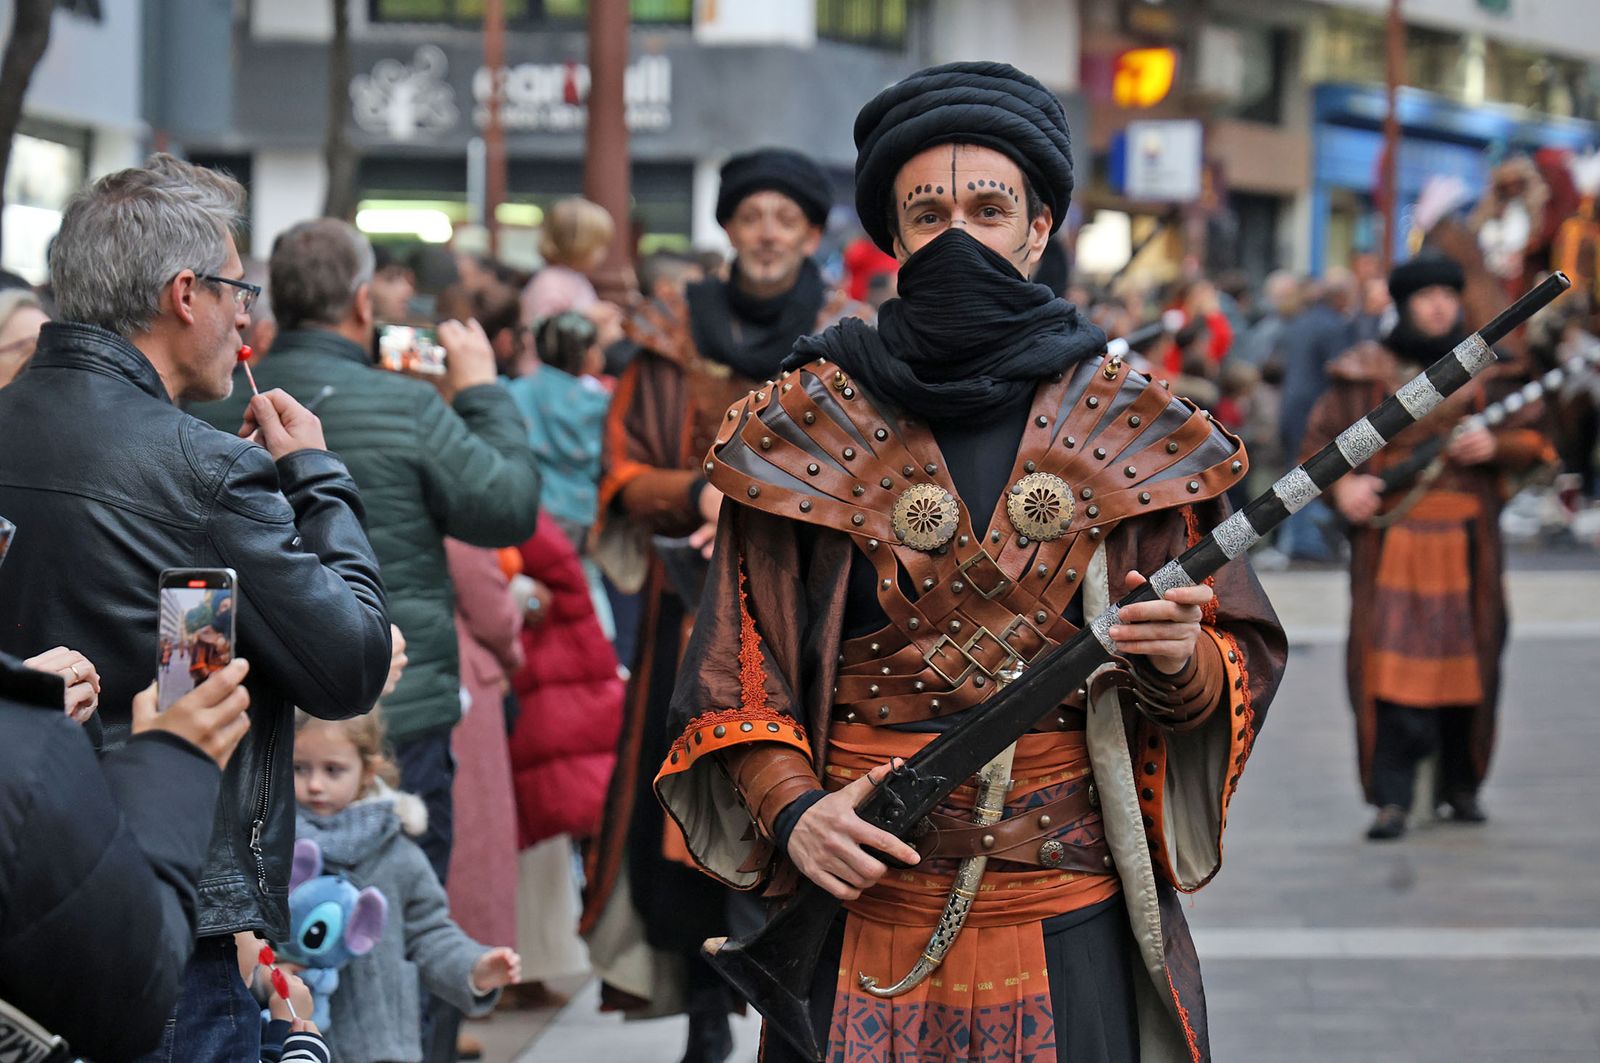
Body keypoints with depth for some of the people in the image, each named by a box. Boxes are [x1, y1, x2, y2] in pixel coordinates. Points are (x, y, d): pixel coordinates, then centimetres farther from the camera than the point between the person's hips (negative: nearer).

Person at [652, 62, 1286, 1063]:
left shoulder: (1132, 433, 4)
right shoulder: (808, 432, 2)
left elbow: (1243, 660, 8)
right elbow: (737, 671, 6)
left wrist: (1183, 661, -14)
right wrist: (790, 808, -11)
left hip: (1077, 926, 1)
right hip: (866, 907, 0)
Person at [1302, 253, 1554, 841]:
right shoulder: (1366, 371, 6)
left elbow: (1535, 439, 11)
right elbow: (1320, 437, 10)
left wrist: (1494, 446, -9)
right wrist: (1341, 484, -8)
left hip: (1466, 537, 2)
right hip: (1388, 533, -2)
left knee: (1466, 660, 4)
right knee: (1390, 661, -9)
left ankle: (1461, 785, 21)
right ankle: (1391, 797, -7)